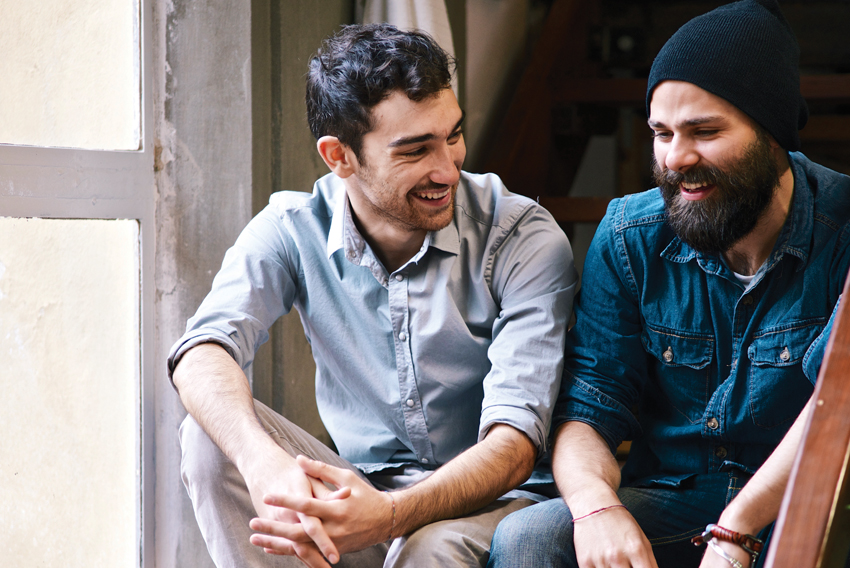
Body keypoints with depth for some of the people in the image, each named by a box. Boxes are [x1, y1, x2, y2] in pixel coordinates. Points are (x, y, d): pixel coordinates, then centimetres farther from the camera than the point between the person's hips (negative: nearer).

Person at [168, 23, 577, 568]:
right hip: (363, 488, 4)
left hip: (492, 501, -4)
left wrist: (390, 516, -42)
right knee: (210, 433, -21)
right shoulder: (292, 230, -5)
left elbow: (514, 441, -22)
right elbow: (204, 350, -22)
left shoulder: (524, 239, -14)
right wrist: (264, 463, -45)